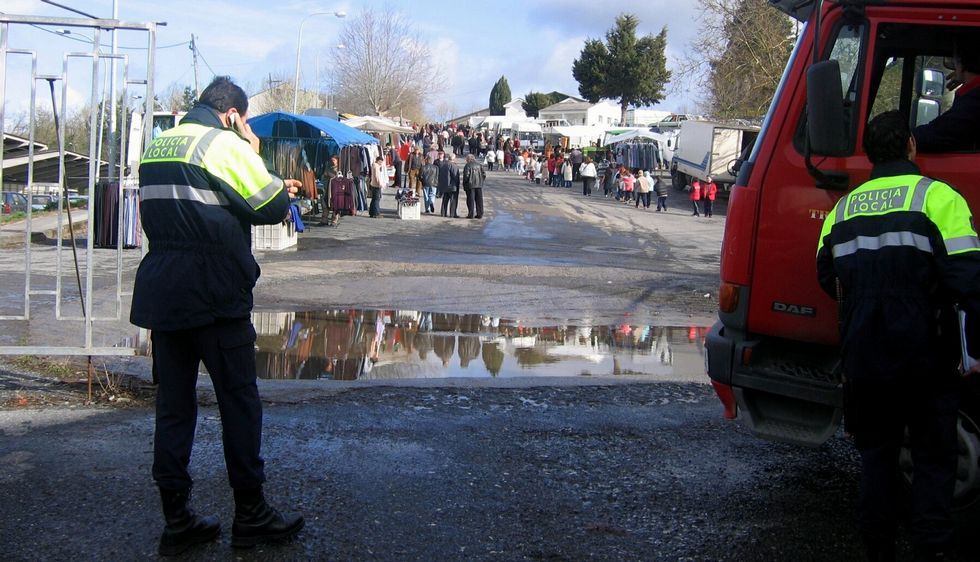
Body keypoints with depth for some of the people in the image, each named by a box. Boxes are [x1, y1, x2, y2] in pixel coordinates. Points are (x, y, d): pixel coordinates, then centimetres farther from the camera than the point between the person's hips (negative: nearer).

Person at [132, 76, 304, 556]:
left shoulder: (156, 146, 15)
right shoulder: (226, 144, -9)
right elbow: (274, 208, -7)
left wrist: (273, 190, 18)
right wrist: (255, 154, 5)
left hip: (161, 293, 7)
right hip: (214, 295, -7)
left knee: (173, 402, 8)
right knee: (238, 399, 3)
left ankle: (176, 519, 12)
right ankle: (250, 514, 10)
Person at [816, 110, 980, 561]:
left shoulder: (843, 209, 7)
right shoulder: (936, 197, -9)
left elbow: (828, 279, 17)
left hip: (862, 356, 4)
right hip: (922, 355, -4)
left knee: (876, 452, 16)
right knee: (934, 458, 9)